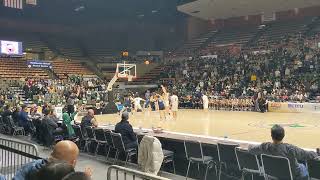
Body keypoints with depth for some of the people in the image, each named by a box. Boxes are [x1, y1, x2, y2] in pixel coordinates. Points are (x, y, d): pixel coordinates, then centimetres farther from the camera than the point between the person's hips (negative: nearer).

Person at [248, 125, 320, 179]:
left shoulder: (265, 147, -25)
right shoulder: (289, 149, -36)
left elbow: (251, 149, -9)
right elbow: (309, 155, -27)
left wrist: (250, 146, 15)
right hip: (292, 175, -3)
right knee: (304, 167, 28)